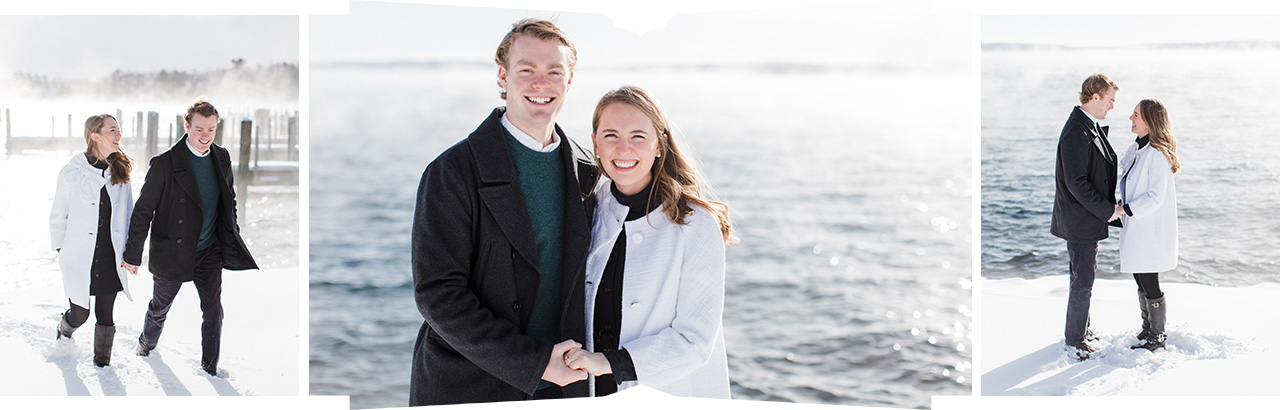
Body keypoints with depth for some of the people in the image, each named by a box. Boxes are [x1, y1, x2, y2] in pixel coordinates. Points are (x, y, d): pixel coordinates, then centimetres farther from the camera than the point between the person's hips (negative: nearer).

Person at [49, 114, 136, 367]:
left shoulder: (121, 172, 4)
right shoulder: (72, 173, -6)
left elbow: (129, 213, 12)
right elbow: (58, 216, 3)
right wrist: (61, 250, 1)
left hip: (111, 259, 2)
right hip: (80, 258, -2)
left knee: (105, 313, 6)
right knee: (80, 314, 5)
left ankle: (102, 361, 22)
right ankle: (63, 331, 40)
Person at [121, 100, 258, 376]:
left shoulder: (222, 158, -2)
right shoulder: (165, 164, -18)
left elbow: (229, 200, 13)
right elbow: (143, 211, -13)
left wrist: (232, 240, 12)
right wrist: (132, 255, -10)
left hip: (210, 251, 3)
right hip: (172, 253, -3)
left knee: (214, 312, 3)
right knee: (160, 307, 19)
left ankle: (210, 370, 18)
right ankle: (147, 344, 49)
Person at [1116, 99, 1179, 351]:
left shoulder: (1157, 154, -21)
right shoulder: (1136, 149, 8)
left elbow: (1155, 197, -22)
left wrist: (1124, 209, -20)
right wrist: (1120, 205, 6)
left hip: (1150, 228, -9)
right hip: (1136, 225, 9)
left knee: (1149, 283, 1)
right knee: (1141, 280, 18)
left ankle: (1157, 337, 16)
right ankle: (1147, 329, 32)